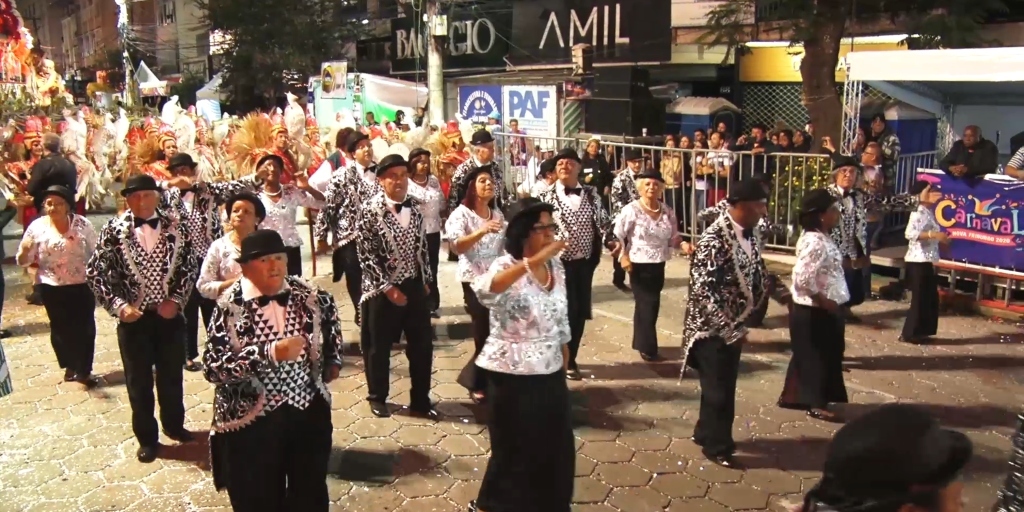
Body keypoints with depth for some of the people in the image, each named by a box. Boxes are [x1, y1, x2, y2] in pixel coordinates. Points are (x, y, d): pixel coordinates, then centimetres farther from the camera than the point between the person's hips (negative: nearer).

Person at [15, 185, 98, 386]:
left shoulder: (82, 224, -7)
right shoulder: (37, 226, -7)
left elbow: (95, 252, 3)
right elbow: (23, 260, -3)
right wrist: (24, 250, -25)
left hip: (82, 285, 0)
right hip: (52, 288, 1)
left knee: (84, 326, 5)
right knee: (60, 327, 13)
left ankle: (84, 369, 18)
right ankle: (70, 366, 30)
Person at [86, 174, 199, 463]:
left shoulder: (174, 227, -2)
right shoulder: (113, 231, -7)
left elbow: (190, 266, 2)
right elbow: (95, 273, -5)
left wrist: (177, 300, -9)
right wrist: (118, 306, -13)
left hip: (170, 315, 2)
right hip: (134, 317, -1)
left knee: (172, 375, 16)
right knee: (139, 381, 10)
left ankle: (174, 424, 37)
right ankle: (147, 438, 26)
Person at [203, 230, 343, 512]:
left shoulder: (310, 295, -3)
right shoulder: (230, 306, -14)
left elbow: (330, 315, 20)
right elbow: (212, 367, -21)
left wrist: (332, 360, 16)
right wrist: (270, 353, -30)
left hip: (309, 412, 3)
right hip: (251, 421, -3)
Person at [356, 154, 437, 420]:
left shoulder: (414, 206, 5)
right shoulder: (370, 210, -11)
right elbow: (366, 254, -14)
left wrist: (425, 280, 10)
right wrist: (387, 287, -15)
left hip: (414, 285, 5)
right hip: (383, 289, -5)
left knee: (422, 344, 9)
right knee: (379, 346, 9)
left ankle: (420, 400, 24)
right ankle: (377, 397, 29)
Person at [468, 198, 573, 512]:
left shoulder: (557, 267, 3)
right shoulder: (506, 266, -18)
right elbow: (484, 291, -42)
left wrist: (564, 362, 18)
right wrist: (532, 262, -49)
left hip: (550, 374, 6)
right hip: (512, 376, -6)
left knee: (555, 450, 16)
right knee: (515, 452, 8)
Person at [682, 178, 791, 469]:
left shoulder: (747, 233, 2)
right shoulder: (715, 239, -24)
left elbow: (756, 271, 18)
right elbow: (704, 291, -27)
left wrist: (778, 292, 3)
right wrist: (729, 330, -26)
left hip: (733, 324, 8)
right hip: (713, 327, -8)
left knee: (723, 385, 20)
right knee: (719, 388, 4)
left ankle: (706, 433, 37)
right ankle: (716, 446, 20)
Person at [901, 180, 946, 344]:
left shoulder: (929, 212, 14)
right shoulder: (919, 212, -14)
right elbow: (910, 233, -28)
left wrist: (940, 239, 9)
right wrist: (934, 234, -28)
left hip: (927, 261, 9)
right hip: (918, 261, -9)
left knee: (930, 299, 13)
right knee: (919, 298, -4)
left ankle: (920, 332, 21)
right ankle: (909, 334, 5)